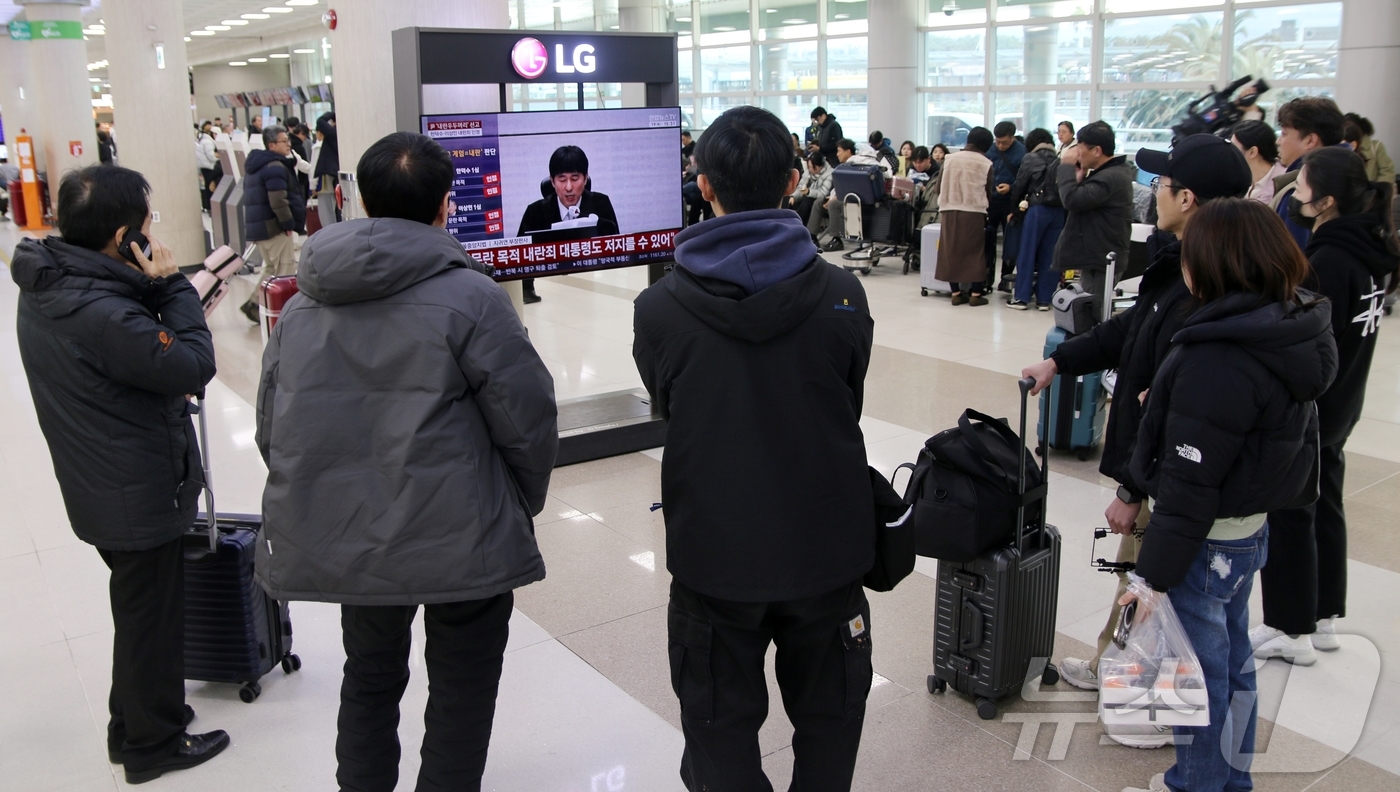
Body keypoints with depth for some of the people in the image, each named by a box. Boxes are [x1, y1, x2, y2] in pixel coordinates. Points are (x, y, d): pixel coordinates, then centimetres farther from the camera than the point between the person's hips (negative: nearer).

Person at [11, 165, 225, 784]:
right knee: (151, 617, 9)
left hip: (99, 485, 9)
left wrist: (155, 290, -8)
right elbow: (194, 365, -25)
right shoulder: (100, 312, -32)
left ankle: (133, 721, 42)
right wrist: (170, 284, -18)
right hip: (139, 496, -9)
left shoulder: (48, 284, 0)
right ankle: (154, 745, 27)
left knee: (138, 608, 25)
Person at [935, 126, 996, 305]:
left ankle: (956, 293, 10)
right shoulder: (986, 164, -1)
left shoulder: (949, 159, 4)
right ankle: (975, 293, 6)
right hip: (974, 212, -2)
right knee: (975, 251, 7)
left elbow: (939, 188, 7)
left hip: (949, 211, 2)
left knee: (952, 251, 8)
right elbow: (989, 192, 4)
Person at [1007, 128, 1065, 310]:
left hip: (1037, 209, -3)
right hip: (1059, 211, 3)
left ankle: (1021, 297, 5)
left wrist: (1014, 208, 12)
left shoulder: (1031, 159, -1)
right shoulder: (1061, 162, 8)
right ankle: (1044, 299, 9)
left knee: (1027, 254, 4)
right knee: (1049, 256, 7)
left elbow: (1019, 186, 1)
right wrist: (1061, 205, 8)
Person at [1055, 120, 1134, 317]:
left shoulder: (1110, 178, -21)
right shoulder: (1109, 173, 14)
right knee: (1095, 316, 15)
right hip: (1099, 259, 11)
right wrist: (1081, 176, 4)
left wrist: (1066, 166, -15)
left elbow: (1073, 200, -28)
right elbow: (1084, 200, 19)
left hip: (1100, 263, -11)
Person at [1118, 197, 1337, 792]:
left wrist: (1156, 574, -19)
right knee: (1232, 657, 24)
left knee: (1197, 671, 9)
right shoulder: (1289, 331, 1)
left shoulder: (1218, 360, -28)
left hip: (1209, 542, -9)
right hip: (1251, 530, 10)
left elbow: (1190, 481, -26)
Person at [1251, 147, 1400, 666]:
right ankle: (1323, 617, 33)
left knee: (1288, 516, 4)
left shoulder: (1329, 261, -26)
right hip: (1338, 405, 9)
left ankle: (1291, 629, 16)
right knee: (1324, 507, 19)